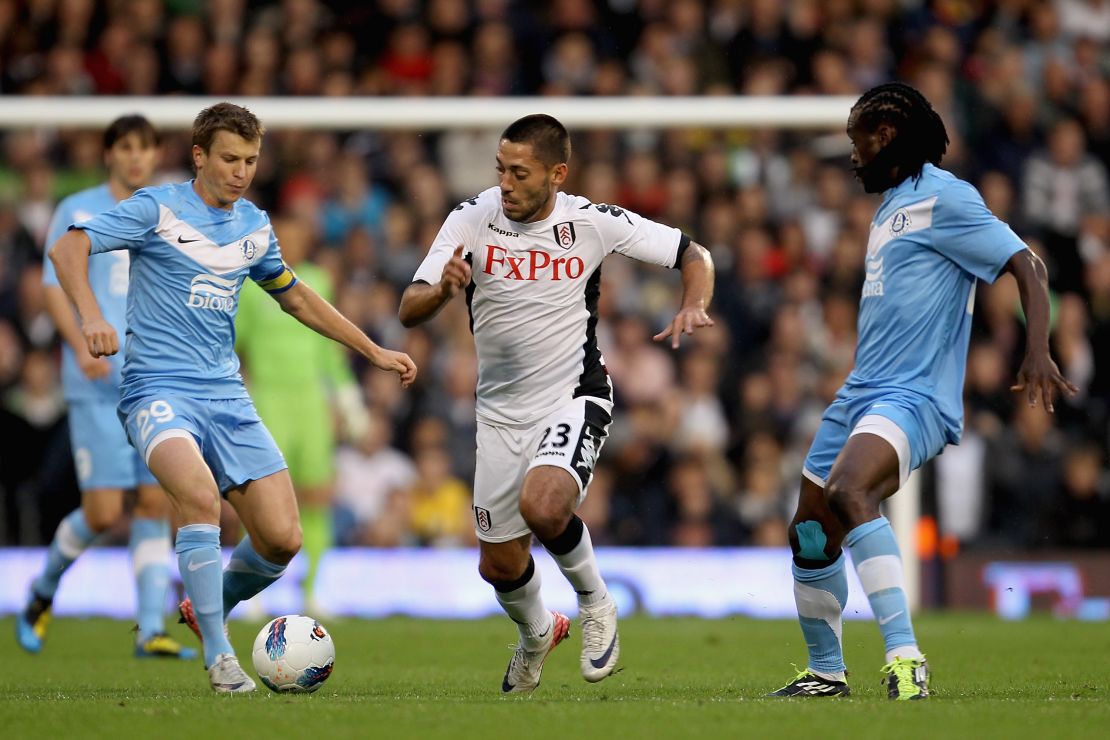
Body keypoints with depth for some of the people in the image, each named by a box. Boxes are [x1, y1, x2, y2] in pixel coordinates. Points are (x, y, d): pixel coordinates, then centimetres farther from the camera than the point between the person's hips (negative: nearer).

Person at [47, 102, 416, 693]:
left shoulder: (254, 225, 14)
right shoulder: (158, 209, -3)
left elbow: (295, 296, 30)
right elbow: (68, 248, -12)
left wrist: (373, 351, 30)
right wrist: (91, 316, -29)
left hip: (227, 396, 6)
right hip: (158, 390, -6)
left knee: (282, 538, -6)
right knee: (200, 495, -34)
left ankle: (209, 607, 25)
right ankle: (219, 655, -25)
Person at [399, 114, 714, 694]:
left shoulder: (592, 223, -11)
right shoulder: (472, 220, -9)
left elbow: (693, 256, 1)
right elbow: (409, 310, -14)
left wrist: (693, 307, -19)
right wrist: (443, 289, -35)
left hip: (575, 398, -3)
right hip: (500, 412, 3)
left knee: (542, 507, -31)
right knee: (499, 565, 10)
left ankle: (596, 605, -2)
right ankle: (537, 633, 45)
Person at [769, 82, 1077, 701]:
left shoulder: (943, 198, -9)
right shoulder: (892, 205, 20)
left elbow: (1028, 266, -14)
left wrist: (1038, 354, -26)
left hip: (914, 396, -10)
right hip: (862, 394, 10)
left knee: (848, 492, -35)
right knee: (810, 535, 11)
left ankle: (905, 656, -38)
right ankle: (826, 674, 29)